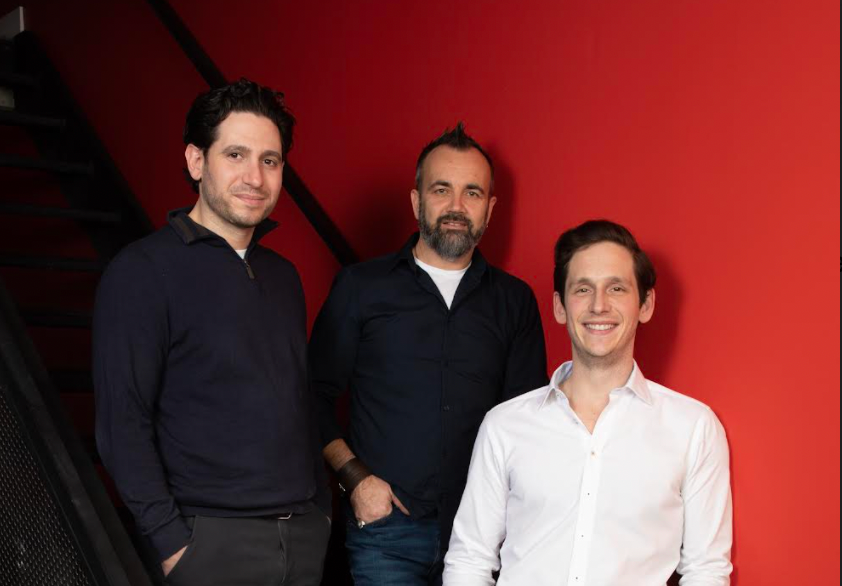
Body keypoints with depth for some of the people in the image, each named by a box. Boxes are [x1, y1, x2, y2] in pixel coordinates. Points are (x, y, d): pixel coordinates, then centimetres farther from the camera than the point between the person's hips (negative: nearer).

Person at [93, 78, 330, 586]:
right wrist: (173, 542, -16)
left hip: (307, 534, 6)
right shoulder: (142, 272, -8)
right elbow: (123, 424, -12)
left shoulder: (283, 276, 12)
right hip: (214, 539, -6)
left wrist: (322, 505, 11)